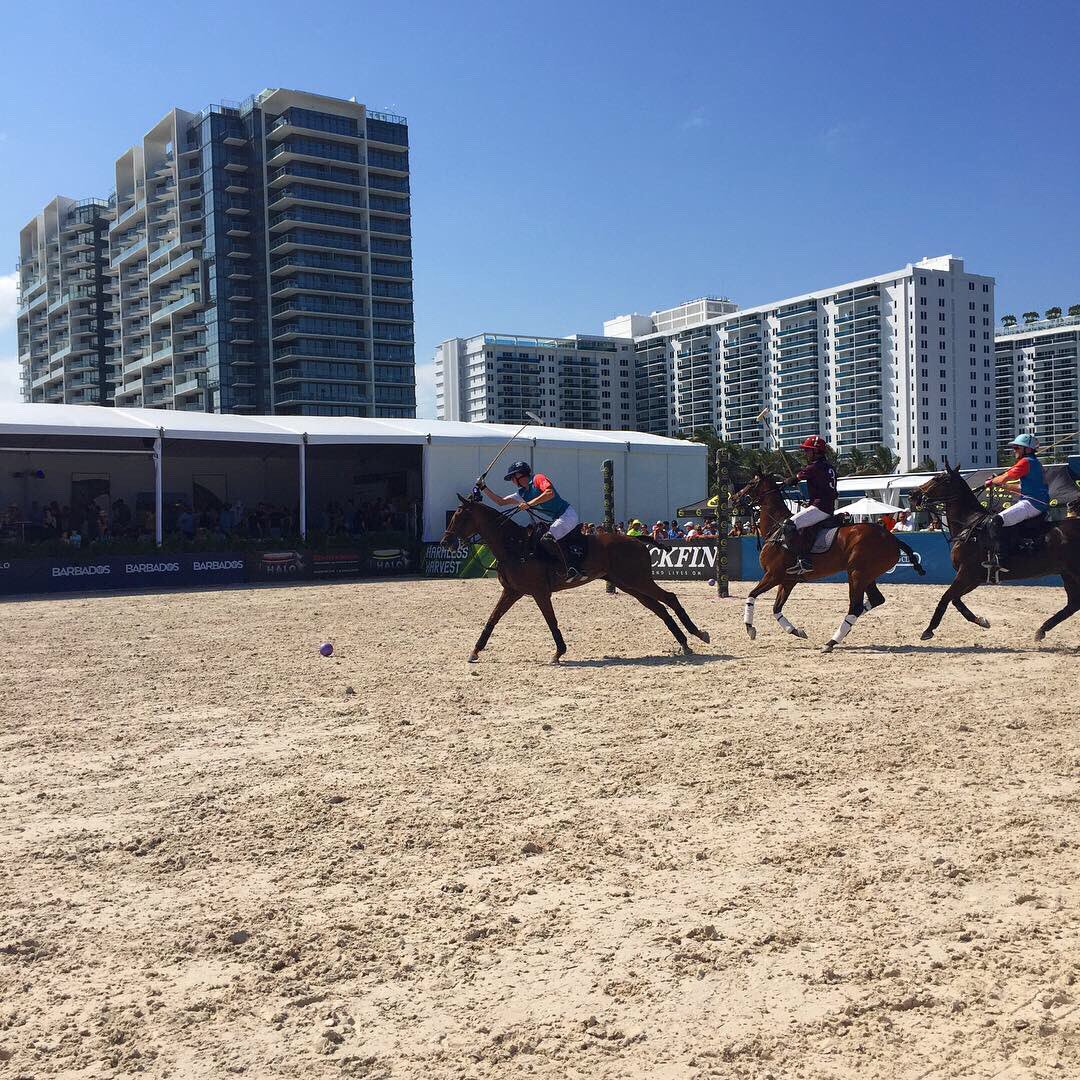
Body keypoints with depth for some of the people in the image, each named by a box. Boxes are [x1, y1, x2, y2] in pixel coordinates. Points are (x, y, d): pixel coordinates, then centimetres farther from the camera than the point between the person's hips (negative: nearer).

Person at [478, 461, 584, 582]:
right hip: (556, 520, 9)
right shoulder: (522, 494, 18)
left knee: (547, 539, -23)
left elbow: (550, 493, -22)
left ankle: (572, 569, -25)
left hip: (568, 514, -9)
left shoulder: (538, 478, -5)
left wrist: (529, 504, -21)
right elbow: (501, 501, 21)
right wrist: (483, 488, 17)